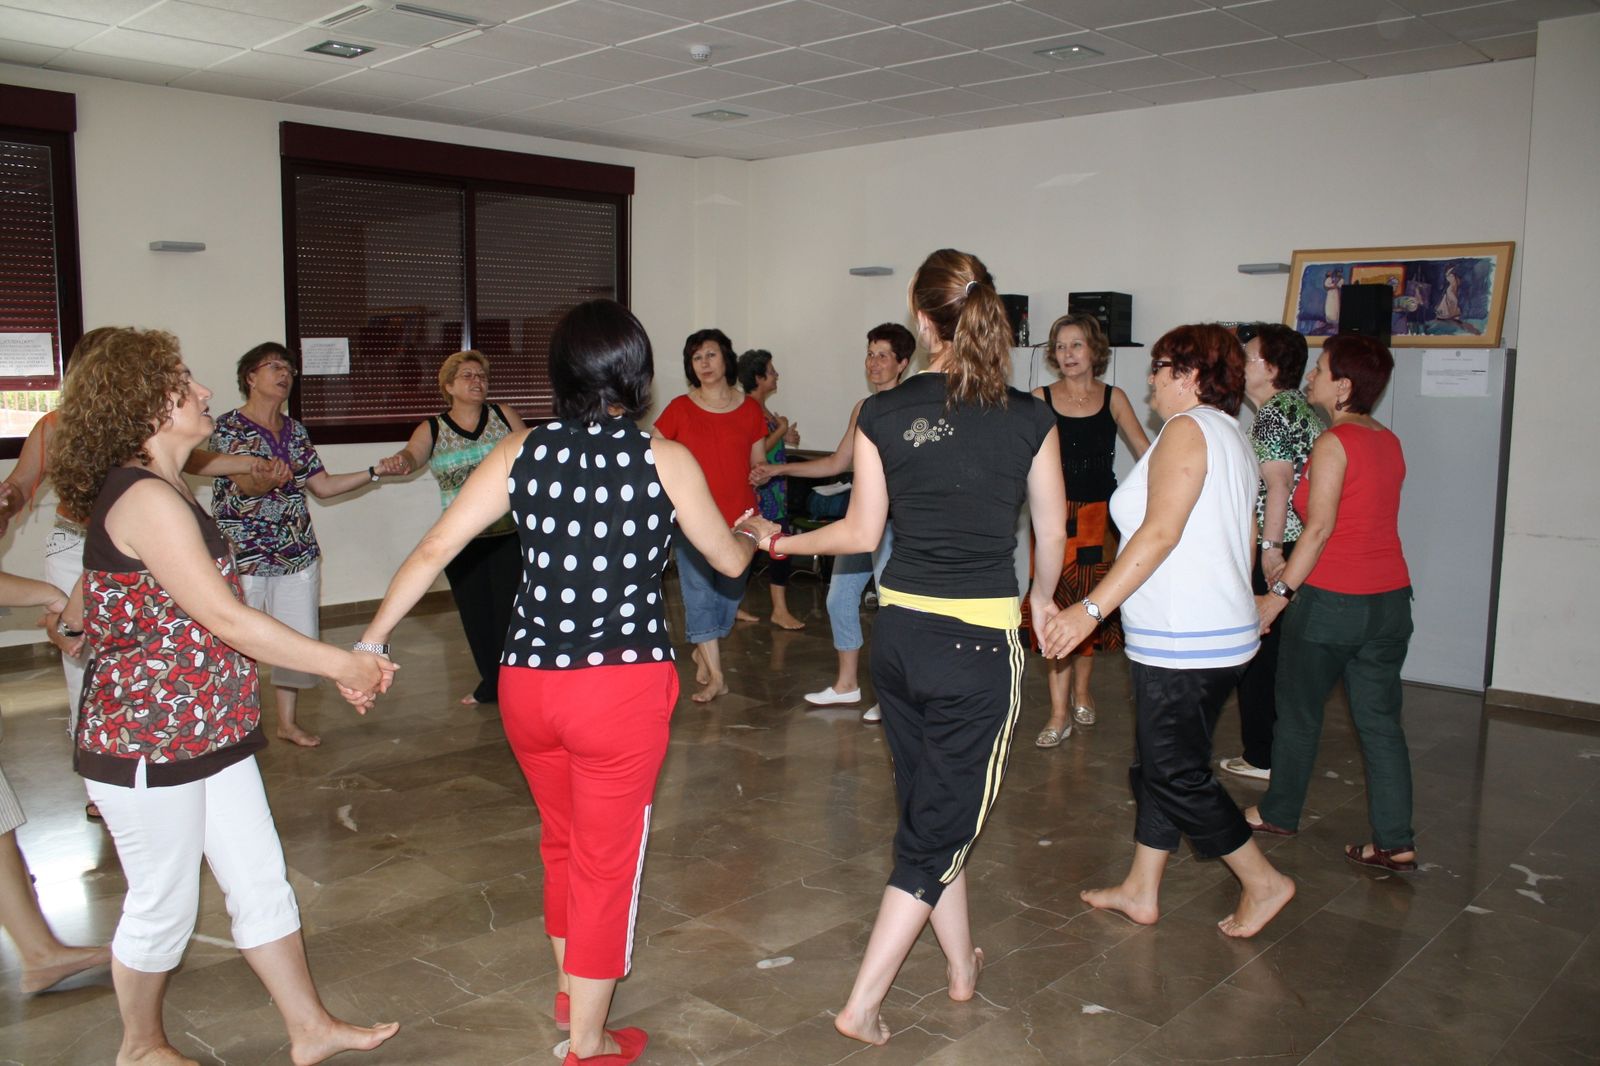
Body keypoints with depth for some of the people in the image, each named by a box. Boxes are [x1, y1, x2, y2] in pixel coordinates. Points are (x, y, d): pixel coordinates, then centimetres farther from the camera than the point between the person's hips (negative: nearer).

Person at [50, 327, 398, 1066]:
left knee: (261, 881, 14)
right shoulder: (147, 498, -22)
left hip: (206, 733, 9)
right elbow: (227, 621, -25)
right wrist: (342, 665, -16)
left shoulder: (158, 491, 10)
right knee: (164, 905, 10)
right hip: (147, 746, -9)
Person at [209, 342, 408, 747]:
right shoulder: (229, 426, -5)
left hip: (298, 552, 6)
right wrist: (265, 480, -42)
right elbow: (243, 482, -19)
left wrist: (376, 471, 6)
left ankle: (288, 721, 21)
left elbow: (323, 486, 14)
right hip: (243, 555, -6)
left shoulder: (295, 430, 14)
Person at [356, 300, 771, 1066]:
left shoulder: (521, 452, -1)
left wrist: (371, 641, 6)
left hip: (527, 681, 4)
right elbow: (728, 560, 5)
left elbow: (435, 548, -3)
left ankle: (570, 987, 47)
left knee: (562, 836, 26)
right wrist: (753, 532, 28)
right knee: (608, 858, 12)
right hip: (624, 687, -4)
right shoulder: (666, 460, -7)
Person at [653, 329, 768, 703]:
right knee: (699, 593, -6)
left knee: (730, 593, 12)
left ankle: (703, 651, 36)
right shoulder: (680, 409, -1)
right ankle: (716, 676, 0)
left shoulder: (750, 409, 5)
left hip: (739, 517, 3)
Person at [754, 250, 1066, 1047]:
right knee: (941, 827, 8)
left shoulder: (883, 415, -4)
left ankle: (962, 967, 38)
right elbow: (1053, 533, 6)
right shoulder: (1029, 419, -5)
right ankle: (862, 1004, 10)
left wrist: (786, 541, 22)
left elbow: (863, 532, 4)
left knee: (931, 809, 21)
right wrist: (1041, 599, 26)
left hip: (899, 631, 3)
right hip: (980, 641, -3)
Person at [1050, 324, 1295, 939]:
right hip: (1221, 632, 10)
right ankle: (1141, 891, 24)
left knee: (1176, 773, 1)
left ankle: (1264, 882, 12)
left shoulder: (1187, 429, -13)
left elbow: (1161, 531, -24)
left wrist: (1092, 608, -26)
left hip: (1184, 644, -10)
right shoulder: (1230, 435, 17)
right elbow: (1238, 545, 19)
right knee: (1159, 767, 15)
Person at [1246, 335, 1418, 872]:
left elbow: (1320, 527, -19)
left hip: (1330, 601, -7)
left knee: (1299, 712, 11)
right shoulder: (1389, 442, 9)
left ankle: (1278, 813, 27)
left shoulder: (1333, 443, -14)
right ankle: (1395, 843, 11)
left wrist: (1279, 593, -16)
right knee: (1381, 720, 10)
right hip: (1390, 598, 7)